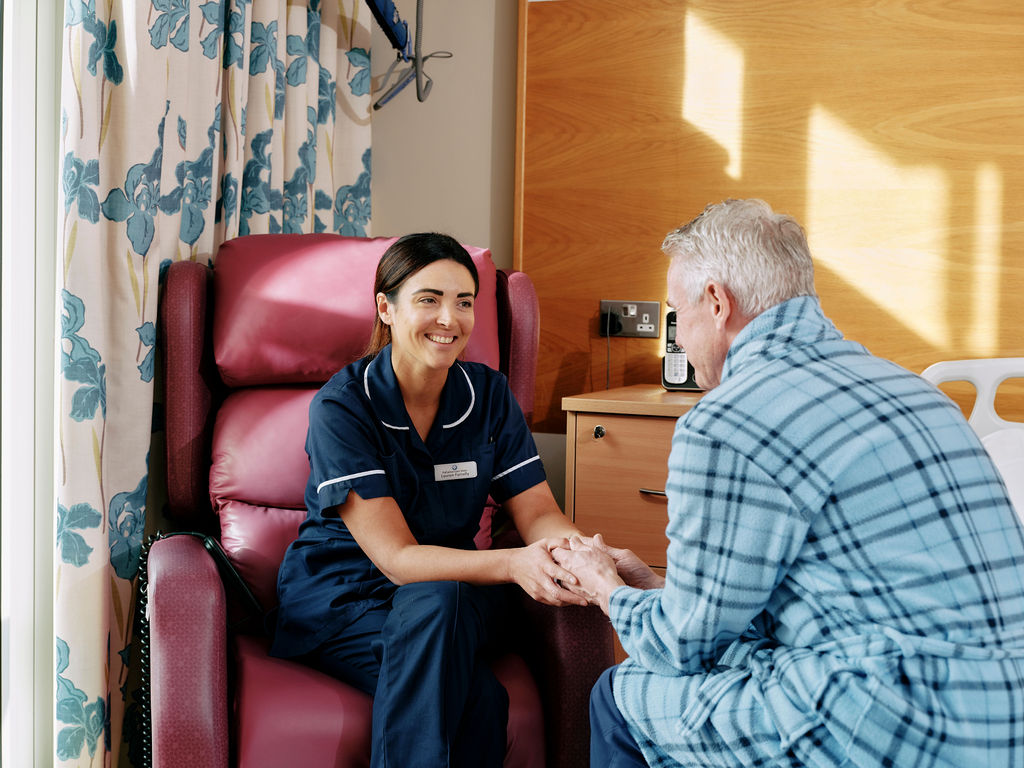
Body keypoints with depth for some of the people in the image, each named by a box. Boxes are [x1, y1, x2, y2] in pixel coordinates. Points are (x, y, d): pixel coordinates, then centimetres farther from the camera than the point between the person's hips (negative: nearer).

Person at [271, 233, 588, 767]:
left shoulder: (488, 394, -1)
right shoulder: (341, 407, -15)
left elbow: (537, 513, -4)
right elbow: (396, 557, -22)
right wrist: (512, 564, -39)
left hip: (453, 596, 4)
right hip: (340, 599, -4)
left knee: (437, 604, -35)